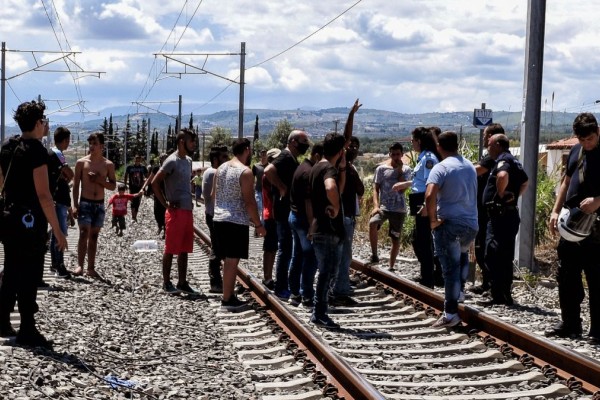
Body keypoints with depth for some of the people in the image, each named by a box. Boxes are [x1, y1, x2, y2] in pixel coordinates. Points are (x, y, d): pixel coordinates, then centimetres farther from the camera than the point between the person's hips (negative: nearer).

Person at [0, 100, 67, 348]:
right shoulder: (36, 149, -15)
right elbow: (43, 194, -20)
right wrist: (57, 230, -18)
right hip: (30, 220, -8)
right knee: (30, 276, -2)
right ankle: (27, 332, 2)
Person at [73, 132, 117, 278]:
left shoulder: (108, 165, 4)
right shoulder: (82, 162, -1)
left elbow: (113, 186, 4)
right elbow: (76, 185, -1)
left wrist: (99, 180, -13)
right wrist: (75, 205, -9)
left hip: (99, 205, 3)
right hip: (85, 203, -3)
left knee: (94, 236, 7)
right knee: (84, 233, -14)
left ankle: (91, 268, 10)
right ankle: (80, 265, -14)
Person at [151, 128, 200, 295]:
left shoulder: (188, 160, 13)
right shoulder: (172, 161, -12)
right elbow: (155, 183, -14)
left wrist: (189, 201, 13)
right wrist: (165, 204, -12)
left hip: (187, 211, 8)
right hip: (175, 211, -8)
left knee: (184, 249, 10)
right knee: (170, 248, -1)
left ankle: (182, 282, 16)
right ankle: (166, 283, 6)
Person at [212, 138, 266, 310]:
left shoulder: (221, 168, 11)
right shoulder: (245, 172, -13)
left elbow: (214, 194, 18)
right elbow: (249, 202, -16)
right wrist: (258, 224, -9)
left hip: (219, 219, 8)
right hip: (236, 222, -8)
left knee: (229, 260, 15)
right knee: (232, 261, -3)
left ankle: (230, 295, 21)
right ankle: (227, 299, 0)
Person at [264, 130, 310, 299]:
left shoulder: (291, 158, 15)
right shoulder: (286, 157, -16)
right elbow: (268, 171, -33)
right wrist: (282, 188, -25)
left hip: (290, 211, 10)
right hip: (285, 211, -10)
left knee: (287, 249, 15)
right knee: (285, 250, -4)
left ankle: (283, 286, 24)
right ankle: (281, 288, 2)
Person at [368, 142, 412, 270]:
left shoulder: (406, 169, 1)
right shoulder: (381, 168, 1)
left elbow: (402, 189, -11)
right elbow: (376, 188, 0)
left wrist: (399, 170, -11)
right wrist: (376, 206, -13)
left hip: (399, 209, 1)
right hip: (383, 206, -1)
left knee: (395, 239, 5)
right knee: (372, 224, -30)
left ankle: (391, 267, 18)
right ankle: (374, 255, -16)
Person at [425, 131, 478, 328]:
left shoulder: (441, 167, -8)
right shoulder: (470, 166, 12)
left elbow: (430, 195, -23)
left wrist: (433, 219, -13)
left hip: (449, 224, -6)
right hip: (471, 224, 6)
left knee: (450, 268, -3)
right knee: (462, 256, 32)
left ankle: (451, 313, -2)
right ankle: (458, 292, 29)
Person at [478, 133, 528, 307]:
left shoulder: (503, 161, -13)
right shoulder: (514, 161, 18)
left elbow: (503, 176, -36)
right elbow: (525, 182, 34)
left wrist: (500, 194, -21)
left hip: (500, 215, -10)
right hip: (510, 214, 10)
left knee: (493, 256, -8)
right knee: (505, 258, 14)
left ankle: (498, 296, -9)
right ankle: (505, 295, 18)